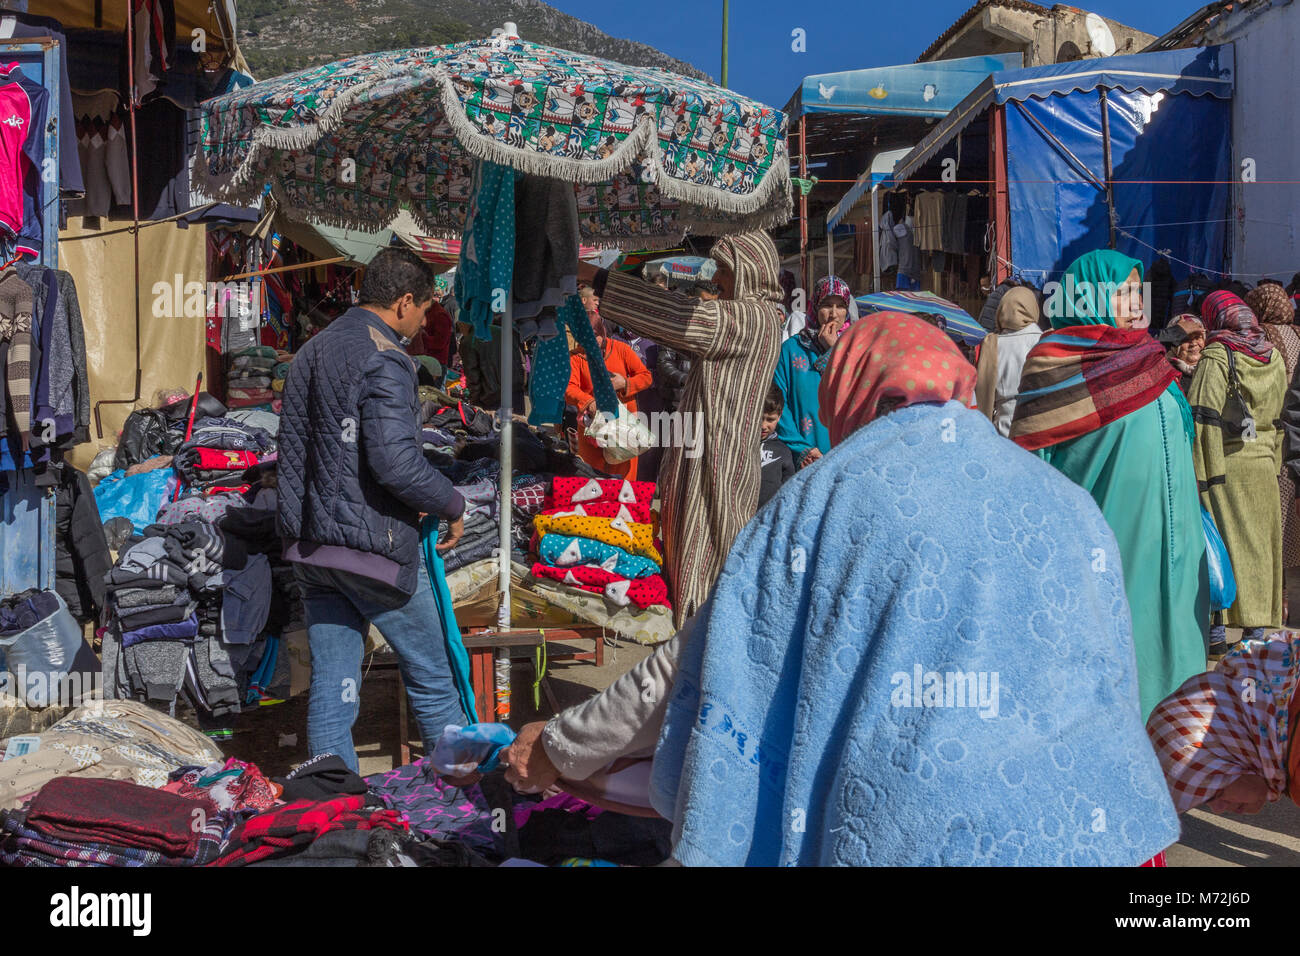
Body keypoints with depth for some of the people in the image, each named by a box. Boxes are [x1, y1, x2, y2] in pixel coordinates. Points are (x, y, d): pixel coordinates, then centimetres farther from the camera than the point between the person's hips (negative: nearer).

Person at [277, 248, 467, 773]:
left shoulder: (309, 352, 15)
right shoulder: (383, 360, -14)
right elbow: (395, 461, -24)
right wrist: (452, 505, -9)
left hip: (309, 546, 8)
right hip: (374, 546, -8)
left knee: (330, 690, 9)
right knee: (431, 680, 7)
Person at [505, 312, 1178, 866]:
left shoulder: (828, 492, 3)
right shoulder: (1071, 504, 11)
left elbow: (698, 668, 7)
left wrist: (559, 749, 21)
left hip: (903, 832, -4)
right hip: (1102, 831, 4)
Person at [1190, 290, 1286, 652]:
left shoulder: (1217, 357, -9)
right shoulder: (1274, 357, 9)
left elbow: (1203, 419, -15)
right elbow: (1278, 415, 14)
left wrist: (1199, 473, -15)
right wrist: (1274, 463, 19)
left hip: (1225, 464, -5)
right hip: (1264, 464, 5)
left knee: (1220, 541, -1)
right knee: (1258, 542, 11)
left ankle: (1217, 628, -3)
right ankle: (1257, 625, 16)